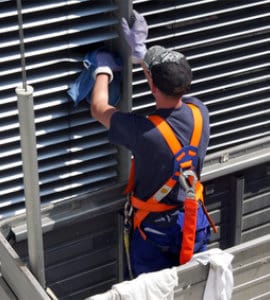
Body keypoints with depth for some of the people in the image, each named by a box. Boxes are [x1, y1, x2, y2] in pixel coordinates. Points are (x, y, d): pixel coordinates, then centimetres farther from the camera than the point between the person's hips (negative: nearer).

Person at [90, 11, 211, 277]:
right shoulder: (199, 113, -19)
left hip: (155, 228, -5)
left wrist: (104, 69, 1)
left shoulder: (142, 131, -33)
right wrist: (140, 53, 5)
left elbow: (98, 109, -15)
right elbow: (173, 86, 5)